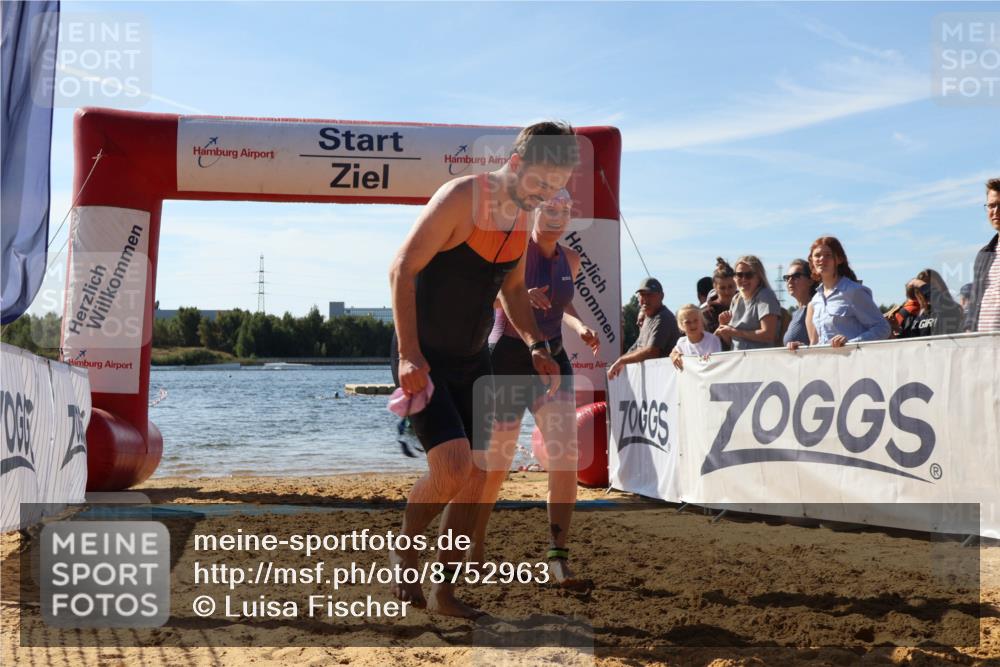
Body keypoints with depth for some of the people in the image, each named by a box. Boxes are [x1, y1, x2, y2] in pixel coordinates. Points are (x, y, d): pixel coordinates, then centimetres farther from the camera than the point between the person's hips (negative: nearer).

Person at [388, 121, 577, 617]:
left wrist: (536, 346, 5)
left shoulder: (523, 216, 6)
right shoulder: (461, 198, -18)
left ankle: (444, 589, 18)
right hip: (424, 361, -8)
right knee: (452, 467, -20)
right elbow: (403, 269, -21)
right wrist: (410, 354, -29)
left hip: (473, 361, 8)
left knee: (476, 478, 5)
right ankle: (405, 555, 7)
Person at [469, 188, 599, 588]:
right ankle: (474, 547, 28)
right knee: (496, 463, 5)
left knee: (565, 452, -15)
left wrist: (580, 327, 7)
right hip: (507, 359, -5)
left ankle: (558, 555, -11)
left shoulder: (570, 260, 9)